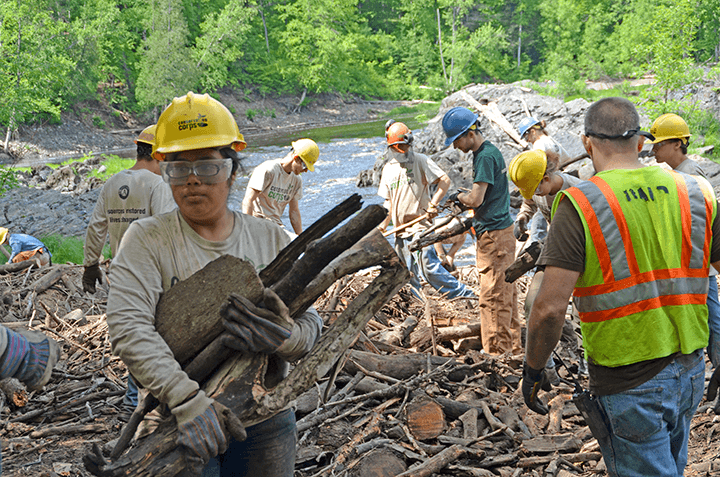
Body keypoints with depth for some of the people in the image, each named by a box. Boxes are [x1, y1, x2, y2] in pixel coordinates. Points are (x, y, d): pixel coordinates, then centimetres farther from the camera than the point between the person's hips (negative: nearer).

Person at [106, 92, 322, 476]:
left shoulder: (271, 239, 4)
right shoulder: (147, 239, -6)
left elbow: (311, 325, 1)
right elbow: (127, 326, -20)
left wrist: (281, 338, -23)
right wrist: (187, 399, -30)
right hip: (177, 429, -3)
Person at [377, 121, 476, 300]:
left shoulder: (420, 161, -1)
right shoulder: (388, 168, 14)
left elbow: (445, 180, -6)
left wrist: (433, 203, -17)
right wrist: (383, 224, 11)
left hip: (420, 225, -6)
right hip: (400, 230, 6)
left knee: (429, 267, -17)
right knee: (409, 276, 7)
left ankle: (464, 294, -12)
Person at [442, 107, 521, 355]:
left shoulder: (486, 156, -17)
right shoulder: (487, 152, 14)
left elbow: (476, 199, -21)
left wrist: (459, 196, -1)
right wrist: (464, 199, 9)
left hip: (494, 234, -10)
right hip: (497, 230, 10)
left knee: (493, 296, -5)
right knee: (505, 293, 14)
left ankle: (496, 351, 0)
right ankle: (513, 348, 21)